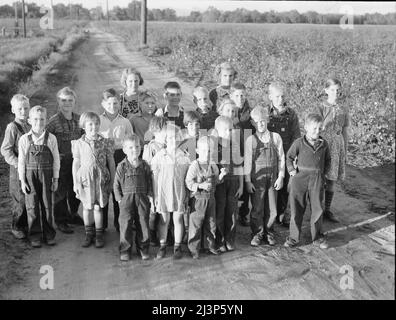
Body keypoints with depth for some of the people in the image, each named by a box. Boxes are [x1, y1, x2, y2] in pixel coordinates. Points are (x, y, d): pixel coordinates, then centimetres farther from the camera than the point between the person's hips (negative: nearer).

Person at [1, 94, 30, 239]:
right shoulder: (12, 127, -10)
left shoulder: (30, 126, 8)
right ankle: (16, 227, 16)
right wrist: (18, 163, -19)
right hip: (18, 169, -5)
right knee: (20, 200, 0)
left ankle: (26, 225, 25)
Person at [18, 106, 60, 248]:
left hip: (46, 176, 0)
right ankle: (35, 236, 17)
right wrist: (22, 180, -2)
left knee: (48, 206, 6)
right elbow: (21, 161, 1)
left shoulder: (51, 139, -2)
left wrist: (55, 179, 2)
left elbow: (56, 160, 2)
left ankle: (49, 235, 20)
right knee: (32, 208, 4)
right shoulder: (24, 139, -2)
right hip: (30, 177, 0)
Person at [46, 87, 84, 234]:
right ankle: (61, 220, 17)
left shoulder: (79, 119, 4)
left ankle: (73, 215, 34)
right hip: (61, 161, -4)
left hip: (77, 160, 4)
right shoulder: (53, 121, -10)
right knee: (61, 191, 4)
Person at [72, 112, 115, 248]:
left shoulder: (105, 142, -1)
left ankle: (99, 234, 17)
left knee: (98, 207, 2)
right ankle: (88, 234, 23)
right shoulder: (79, 143, 0)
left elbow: (111, 162, 5)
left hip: (101, 178, -1)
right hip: (85, 178, 1)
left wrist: (112, 181, 5)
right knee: (87, 207, 8)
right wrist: (75, 183, 2)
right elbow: (76, 164, 5)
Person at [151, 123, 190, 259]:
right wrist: (155, 195, -2)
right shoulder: (160, 155, -2)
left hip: (179, 191, 1)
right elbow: (155, 176, 0)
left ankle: (177, 247, 19)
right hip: (163, 191, -1)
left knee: (178, 219, 6)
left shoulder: (184, 156, 1)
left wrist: (187, 195, 4)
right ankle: (162, 247, 20)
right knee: (164, 220, 7)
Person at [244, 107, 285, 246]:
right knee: (257, 209, 4)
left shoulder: (275, 137, 2)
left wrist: (280, 177, 1)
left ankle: (268, 232, 26)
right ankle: (257, 234, 22)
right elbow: (247, 161, -1)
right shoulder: (250, 140, -2)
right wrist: (248, 181, -5)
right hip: (257, 178, -1)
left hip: (272, 178, 2)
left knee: (272, 210, 7)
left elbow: (281, 159, 5)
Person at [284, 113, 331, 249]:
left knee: (317, 209, 7)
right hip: (300, 178, -2)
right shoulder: (299, 143, -3)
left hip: (317, 179, 2)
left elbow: (327, 160, 18)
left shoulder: (323, 144, 5)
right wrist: (291, 170, -2)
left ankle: (317, 237, 23)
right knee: (297, 209, 5)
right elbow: (289, 157, 8)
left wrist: (324, 172, 8)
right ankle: (294, 237, 17)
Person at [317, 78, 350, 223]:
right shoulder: (321, 109, -5)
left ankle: (327, 210, 20)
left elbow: (345, 132, 11)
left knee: (331, 181, 9)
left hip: (338, 146, 3)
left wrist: (345, 152, 11)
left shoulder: (344, 110, 6)